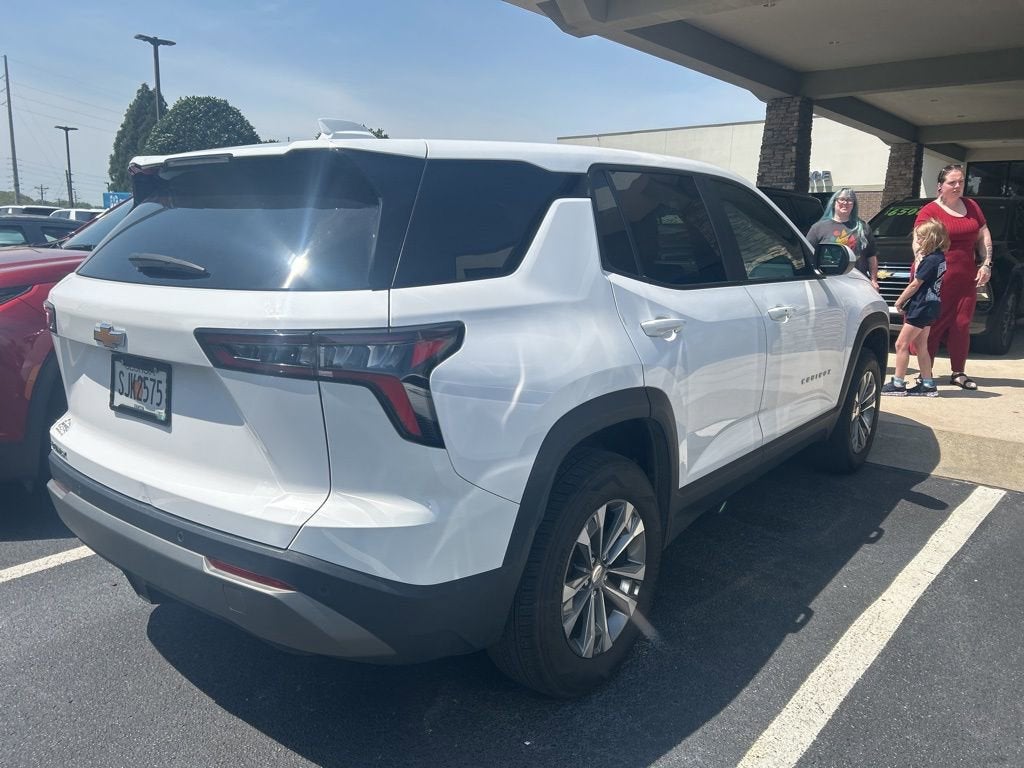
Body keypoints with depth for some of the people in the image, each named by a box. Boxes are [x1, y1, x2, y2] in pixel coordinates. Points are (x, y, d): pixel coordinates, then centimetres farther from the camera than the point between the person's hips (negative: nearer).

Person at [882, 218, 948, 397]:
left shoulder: (930, 260, -18)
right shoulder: (939, 257, 11)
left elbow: (915, 284, -13)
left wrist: (899, 301, -4)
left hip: (922, 307, -10)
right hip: (928, 308, 10)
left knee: (901, 344, -6)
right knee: (920, 346, 14)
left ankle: (898, 384, -3)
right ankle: (928, 383, 18)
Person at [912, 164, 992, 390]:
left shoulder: (971, 207, 15)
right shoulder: (929, 211, -5)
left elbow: (984, 235, 20)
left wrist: (986, 264, 10)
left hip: (965, 278, 6)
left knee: (961, 325, 7)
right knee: (932, 325, -4)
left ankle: (958, 373, 15)